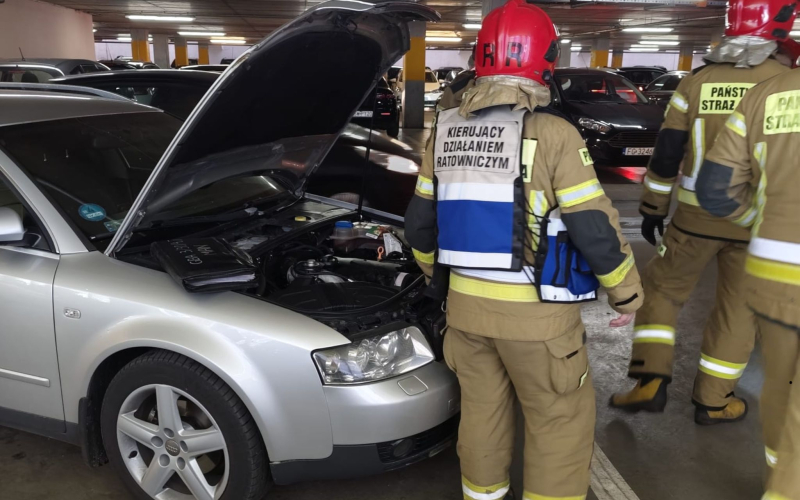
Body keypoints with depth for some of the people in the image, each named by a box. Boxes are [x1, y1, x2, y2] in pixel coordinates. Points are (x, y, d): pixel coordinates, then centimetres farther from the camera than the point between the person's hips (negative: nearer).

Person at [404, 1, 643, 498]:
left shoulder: (446, 130, 2)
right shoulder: (552, 134, -16)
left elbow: (420, 221, 9)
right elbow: (596, 229, -13)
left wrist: (433, 272, 26)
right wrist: (628, 294, 2)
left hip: (465, 302, 6)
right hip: (535, 311, -5)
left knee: (481, 409, 21)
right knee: (561, 419, 13)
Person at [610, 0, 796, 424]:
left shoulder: (697, 81, -1)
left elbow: (666, 154, 0)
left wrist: (652, 210, 9)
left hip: (697, 217, 0)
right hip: (754, 223, 0)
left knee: (661, 288, 17)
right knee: (738, 309, 14)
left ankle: (650, 381, 7)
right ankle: (712, 401, 24)